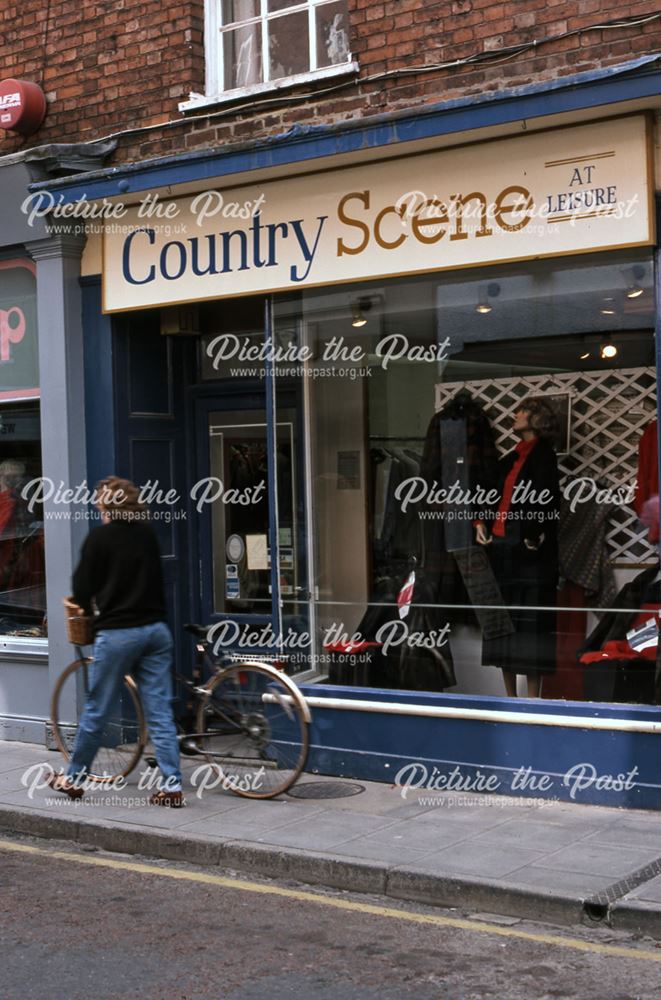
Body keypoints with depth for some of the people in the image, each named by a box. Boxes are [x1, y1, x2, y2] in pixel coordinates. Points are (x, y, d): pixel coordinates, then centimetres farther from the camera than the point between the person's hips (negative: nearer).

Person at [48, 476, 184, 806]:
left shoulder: (99, 537, -8)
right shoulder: (147, 534, 8)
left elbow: (82, 586, -1)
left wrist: (85, 608, 19)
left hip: (117, 633, -5)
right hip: (156, 630, 5)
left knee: (96, 711, 9)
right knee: (160, 712, 5)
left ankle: (74, 778, 23)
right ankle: (172, 785, 1)